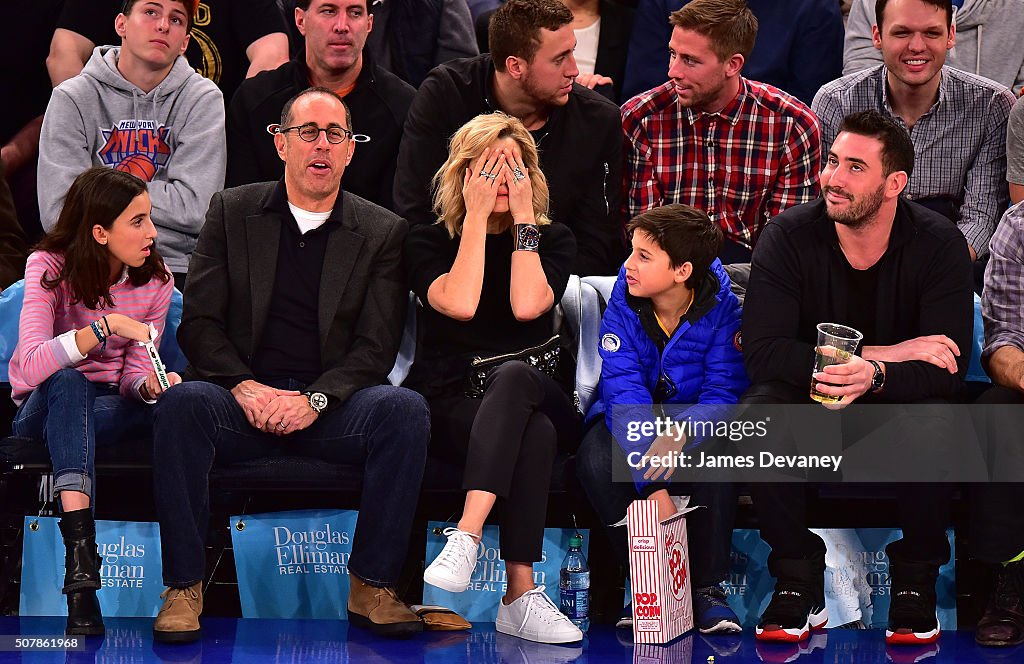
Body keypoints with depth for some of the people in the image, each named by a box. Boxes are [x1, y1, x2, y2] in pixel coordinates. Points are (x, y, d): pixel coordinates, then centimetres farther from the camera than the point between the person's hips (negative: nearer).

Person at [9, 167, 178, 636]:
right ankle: (81, 558, -49)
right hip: (41, 410, -3)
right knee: (67, 383, -38)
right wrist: (105, 326, -37)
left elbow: (134, 376, -5)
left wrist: (148, 385, -30)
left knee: (167, 399, -30)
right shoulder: (49, 268, -14)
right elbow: (31, 368, -29)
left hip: (108, 410, 3)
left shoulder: (155, 281, -2)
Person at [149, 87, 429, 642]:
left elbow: (377, 345, 0)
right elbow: (199, 321, 4)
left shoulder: (383, 232, 9)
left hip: (330, 406, 0)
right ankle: (183, 587, -24)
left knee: (405, 409, -31)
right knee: (183, 402, -33)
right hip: (243, 398, 0)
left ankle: (371, 586, -21)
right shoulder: (231, 212, 11)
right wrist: (244, 387, -14)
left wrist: (314, 400, -17)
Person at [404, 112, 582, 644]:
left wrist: (523, 216, -6)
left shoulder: (553, 240, 11)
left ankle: (465, 539, -51)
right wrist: (477, 216, -9)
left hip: (534, 395, 2)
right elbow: (459, 304, -15)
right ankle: (521, 596, -46)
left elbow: (527, 305, -11)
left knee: (512, 376, -39)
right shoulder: (429, 242, 8)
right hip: (448, 405, -1)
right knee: (533, 435, -37)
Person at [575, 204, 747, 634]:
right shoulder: (623, 305, -16)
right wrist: (653, 487, -37)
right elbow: (624, 392, -25)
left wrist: (682, 431, -43)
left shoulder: (720, 307, -17)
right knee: (596, 461, -32)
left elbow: (723, 392, -18)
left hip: (693, 417, -1)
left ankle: (708, 589, -21)